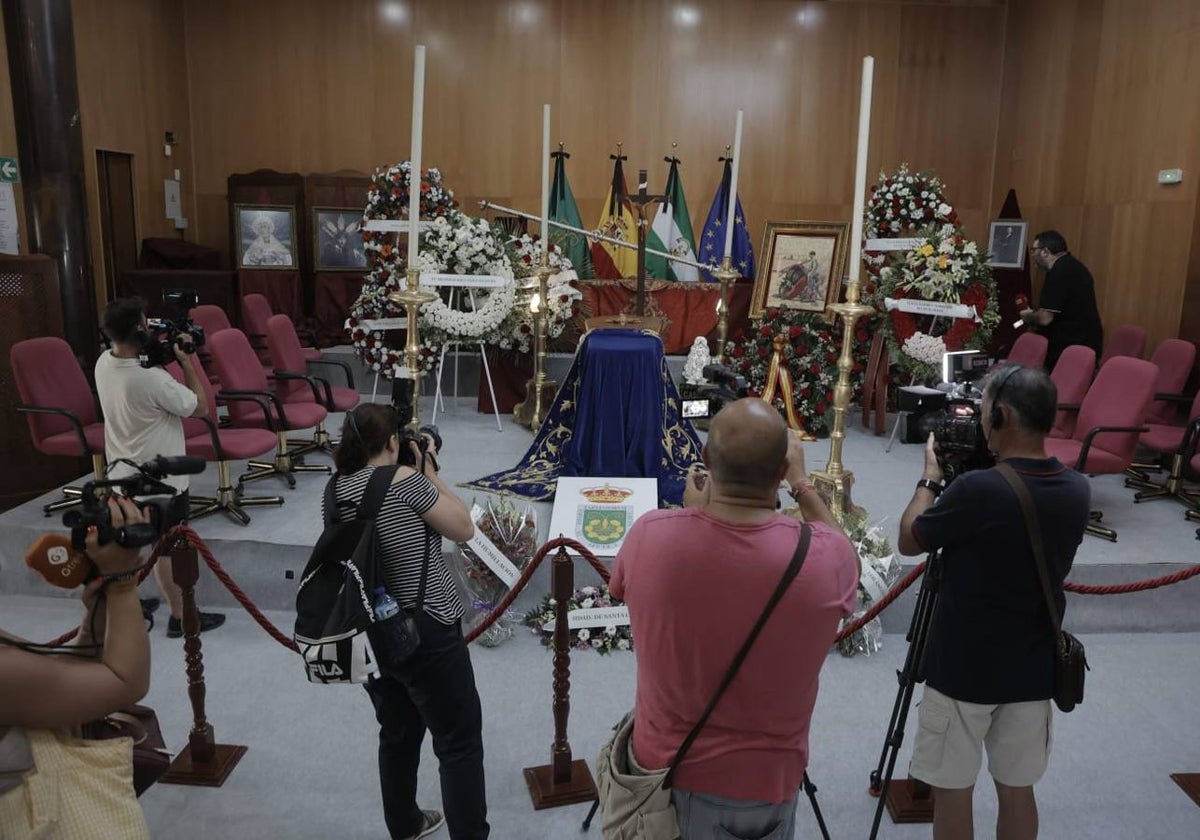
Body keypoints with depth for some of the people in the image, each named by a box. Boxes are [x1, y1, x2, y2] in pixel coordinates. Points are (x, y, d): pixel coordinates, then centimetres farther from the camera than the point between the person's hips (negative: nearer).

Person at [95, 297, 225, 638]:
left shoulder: (103, 363, -5)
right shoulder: (153, 379, -30)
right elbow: (201, 407, -18)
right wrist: (186, 361, -14)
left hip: (123, 472, 8)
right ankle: (181, 617, 18)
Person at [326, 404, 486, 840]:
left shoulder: (336, 491, 2)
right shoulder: (404, 480, -17)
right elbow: (464, 529, -7)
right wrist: (430, 473, -2)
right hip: (425, 633, -7)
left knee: (398, 733, 24)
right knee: (459, 742, 4)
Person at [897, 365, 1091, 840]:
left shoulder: (978, 489, -24)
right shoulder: (1076, 491, -4)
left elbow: (909, 542, -9)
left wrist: (930, 477, 3)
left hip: (963, 672, -5)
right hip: (1034, 672, 6)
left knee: (952, 793, 10)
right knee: (1017, 790, 19)